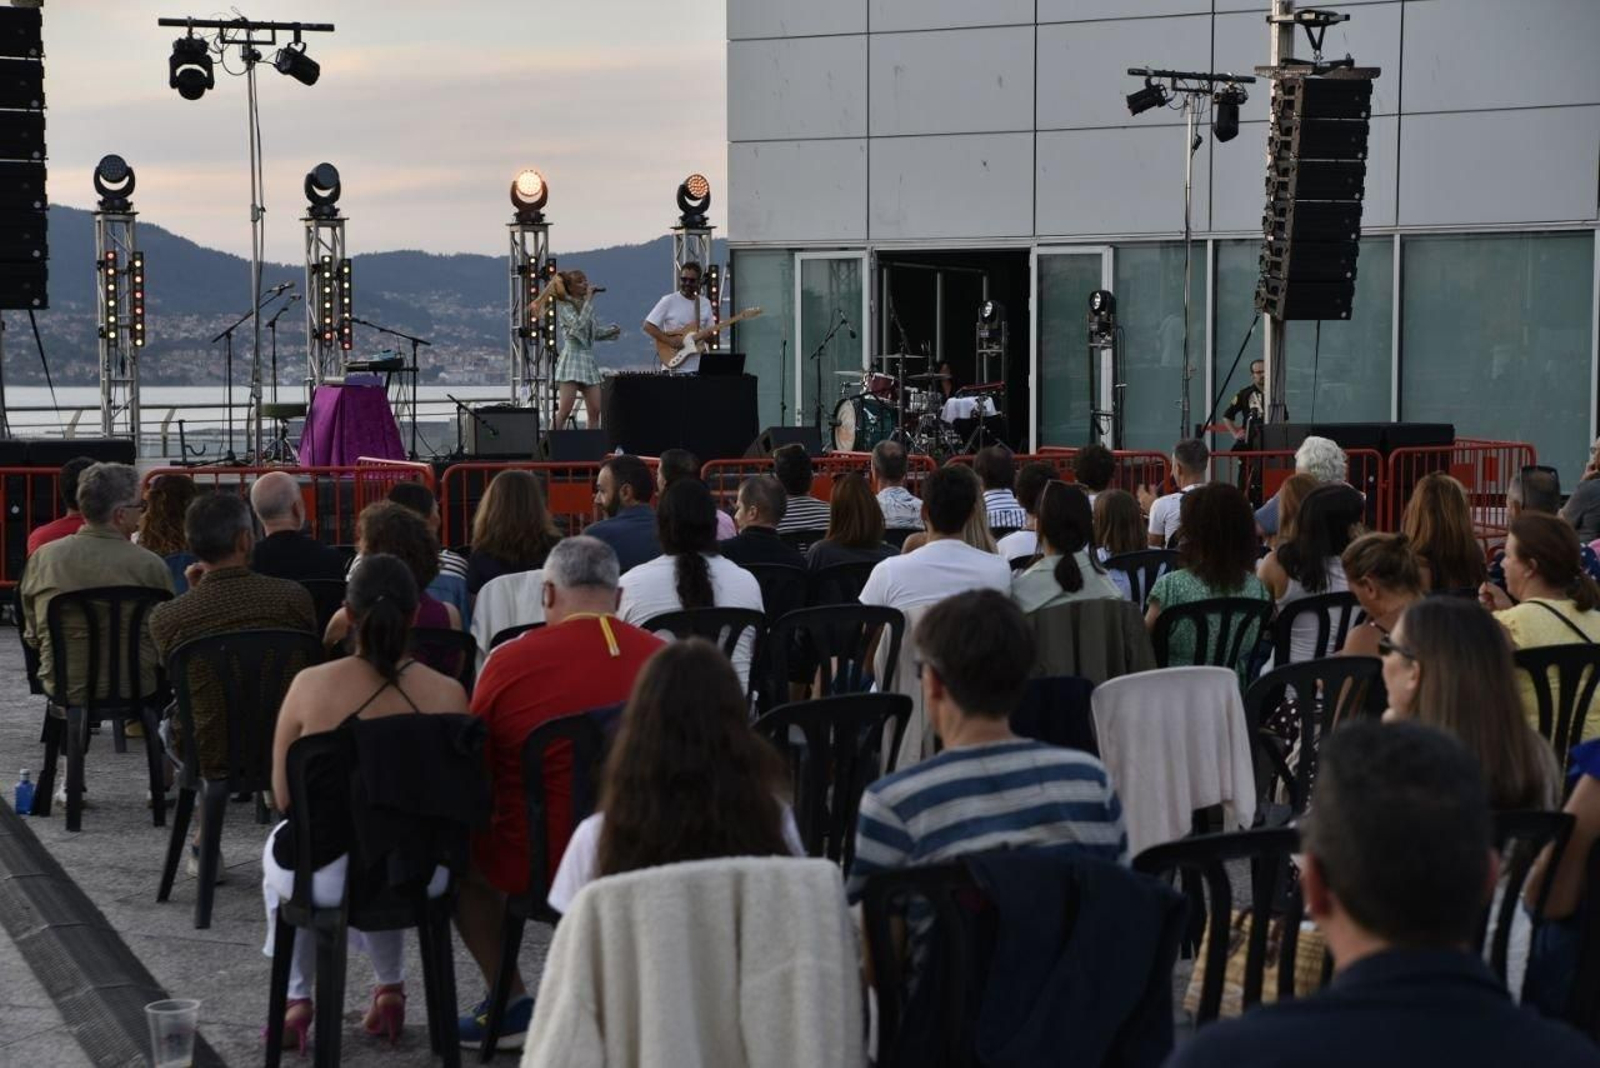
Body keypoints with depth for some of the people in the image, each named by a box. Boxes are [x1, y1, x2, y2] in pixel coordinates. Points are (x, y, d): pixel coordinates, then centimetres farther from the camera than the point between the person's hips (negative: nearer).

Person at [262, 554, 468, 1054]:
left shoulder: (310, 686, -15)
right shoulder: (447, 694, -11)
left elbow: (283, 796, -2)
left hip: (326, 878, -1)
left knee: (279, 846, 36)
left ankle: (296, 999, 39)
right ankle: (391, 987, 43)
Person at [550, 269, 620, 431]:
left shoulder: (585, 305, 18)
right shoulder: (564, 306, -4)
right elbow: (579, 325, -19)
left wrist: (612, 330, 7)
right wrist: (589, 301, -13)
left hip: (588, 359, 8)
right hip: (572, 357, -7)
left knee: (595, 411, 1)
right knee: (565, 410, -13)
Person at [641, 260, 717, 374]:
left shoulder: (705, 304, 10)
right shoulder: (668, 301, -4)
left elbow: (711, 333, 13)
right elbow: (648, 326, -6)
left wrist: (706, 335, -11)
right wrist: (670, 341, -15)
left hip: (698, 369, 4)